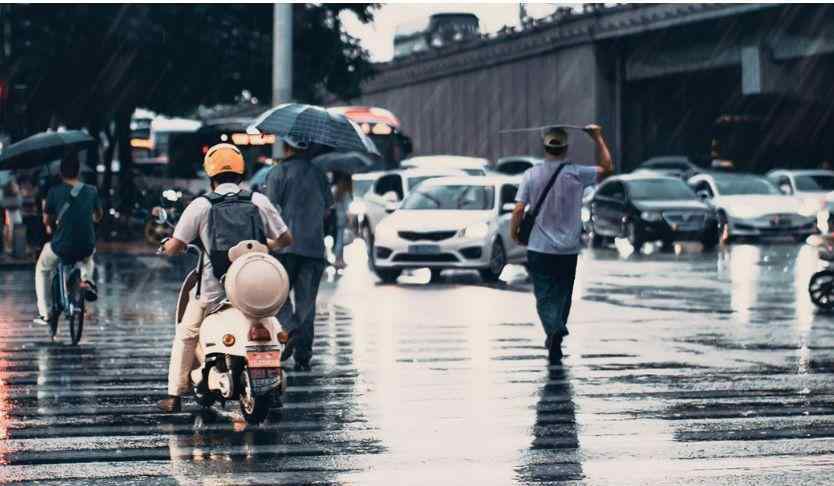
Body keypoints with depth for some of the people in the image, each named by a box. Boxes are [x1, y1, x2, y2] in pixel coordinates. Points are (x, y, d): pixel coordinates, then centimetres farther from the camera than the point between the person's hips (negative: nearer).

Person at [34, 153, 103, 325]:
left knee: (42, 269, 29)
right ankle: (86, 279, 8)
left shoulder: (55, 192, -7)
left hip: (61, 247, -2)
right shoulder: (91, 191, 1)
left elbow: (47, 221, 2)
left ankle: (44, 312, 22)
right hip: (87, 247, 2)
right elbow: (98, 216, 16)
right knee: (87, 259, 40)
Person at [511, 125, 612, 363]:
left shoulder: (531, 175, -6)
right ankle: (554, 343, 19)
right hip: (568, 248, 1)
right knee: (562, 295, 15)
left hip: (539, 247, -1)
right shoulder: (576, 174, -6)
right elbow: (606, 167, 9)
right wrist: (598, 138, 17)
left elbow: (518, 210, -8)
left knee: (544, 294, 0)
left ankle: (555, 329, -26)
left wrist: (513, 231, 10)